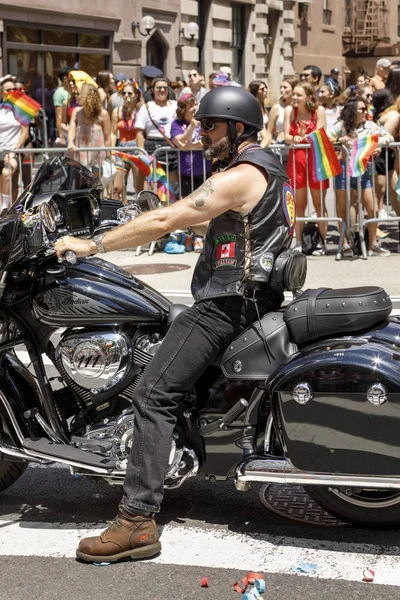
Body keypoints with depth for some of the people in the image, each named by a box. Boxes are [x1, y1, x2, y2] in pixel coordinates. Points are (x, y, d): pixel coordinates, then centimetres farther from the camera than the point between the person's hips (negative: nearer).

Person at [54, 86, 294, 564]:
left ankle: (137, 520, -21)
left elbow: (164, 221, -19)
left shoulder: (241, 176, -15)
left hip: (226, 303, -11)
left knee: (153, 396, -17)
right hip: (251, 294, 11)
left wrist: (92, 245, -14)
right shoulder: (265, 169, 18)